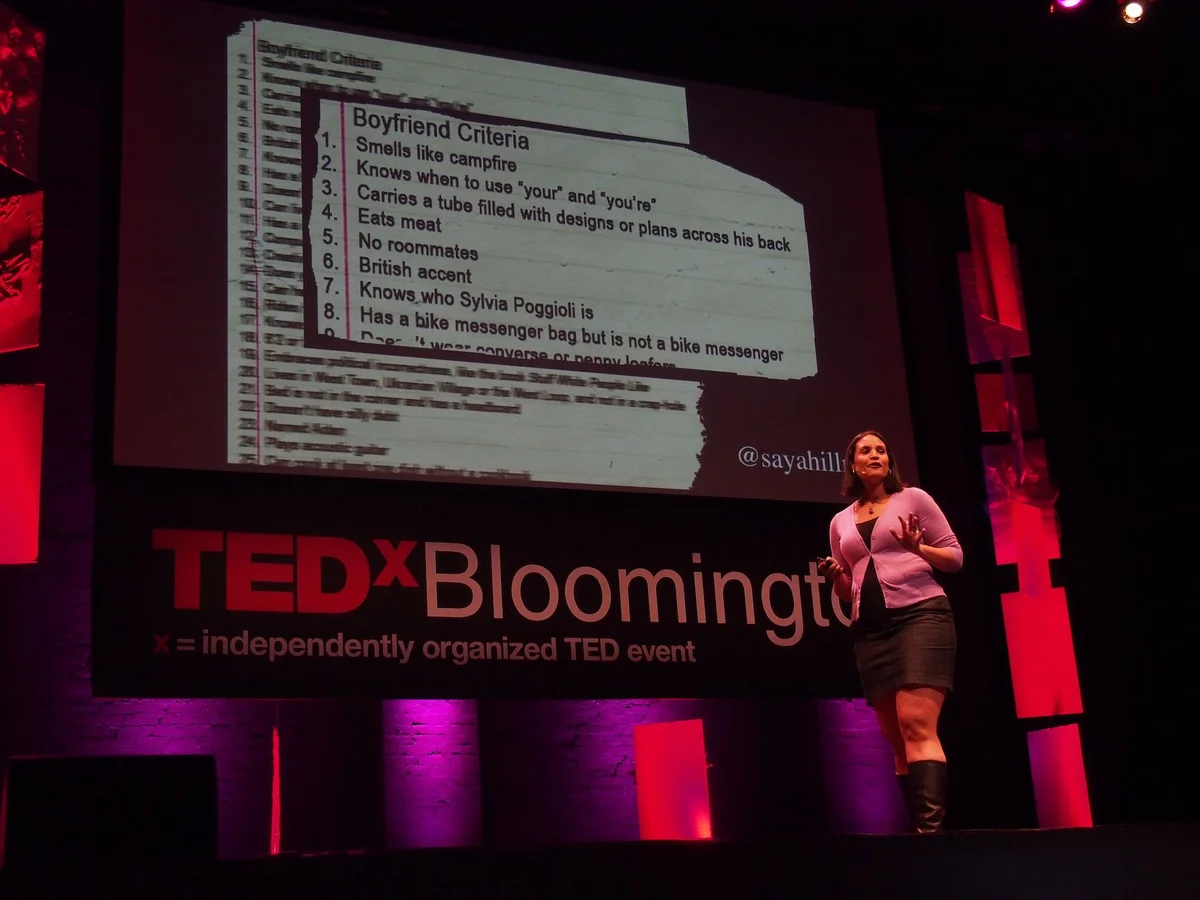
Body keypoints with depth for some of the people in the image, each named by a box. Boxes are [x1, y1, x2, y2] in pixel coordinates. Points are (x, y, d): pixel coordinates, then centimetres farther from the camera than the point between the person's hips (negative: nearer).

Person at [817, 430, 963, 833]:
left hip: (920, 613, -5)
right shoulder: (841, 522, 18)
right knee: (896, 738, 4)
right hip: (870, 629, 5)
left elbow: (954, 556, 5)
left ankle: (930, 826, -28)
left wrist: (919, 549, -14)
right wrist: (835, 576, 1)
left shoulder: (913, 498, 7)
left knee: (917, 724, -20)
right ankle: (920, 824, 9)